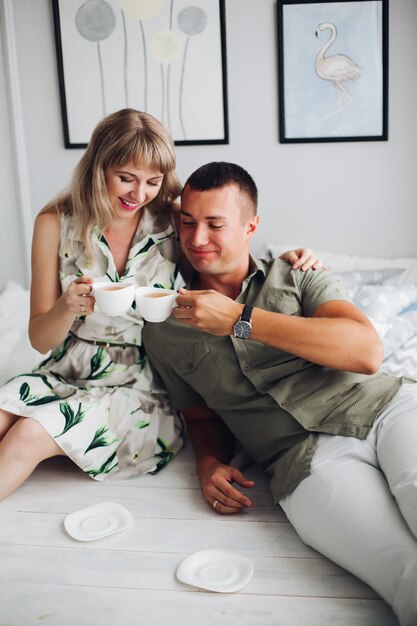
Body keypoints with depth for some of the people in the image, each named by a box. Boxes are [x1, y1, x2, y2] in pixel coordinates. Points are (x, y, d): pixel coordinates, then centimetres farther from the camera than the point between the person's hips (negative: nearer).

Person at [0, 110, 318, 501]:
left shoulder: (175, 224, -3)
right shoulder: (56, 223, -1)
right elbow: (40, 338, 1)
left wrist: (287, 262, -13)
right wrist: (68, 308, -23)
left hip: (143, 389, -2)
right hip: (66, 375, 2)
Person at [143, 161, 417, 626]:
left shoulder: (298, 276, 13)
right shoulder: (164, 332, 18)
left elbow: (367, 352, -4)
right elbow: (202, 417, 25)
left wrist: (241, 320, -8)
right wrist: (209, 463, 1)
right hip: (307, 455, -1)